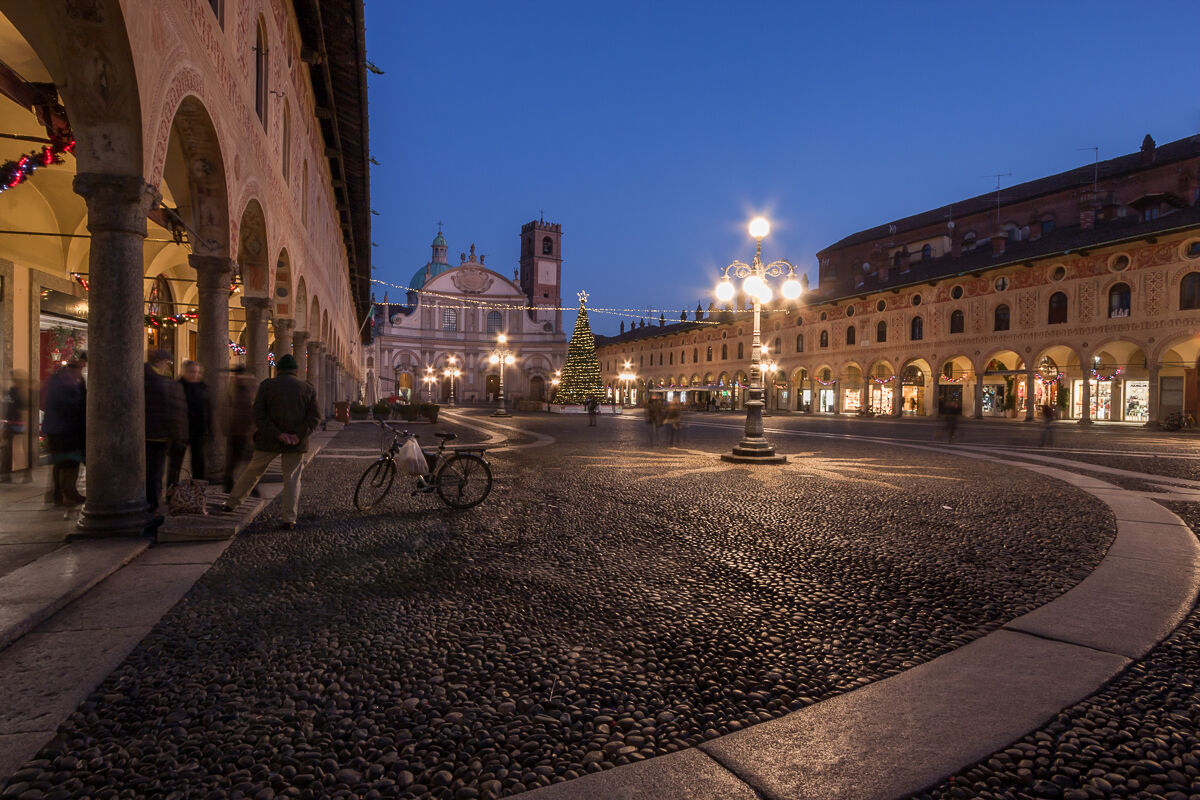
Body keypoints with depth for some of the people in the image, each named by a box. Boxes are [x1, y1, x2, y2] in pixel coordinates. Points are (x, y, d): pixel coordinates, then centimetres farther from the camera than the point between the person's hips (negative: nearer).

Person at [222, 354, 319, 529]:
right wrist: (299, 435, -12)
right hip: (296, 443, 0)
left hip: (269, 441, 0)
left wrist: (277, 434, -11)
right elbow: (315, 416, -5)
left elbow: (258, 414, -7)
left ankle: (231, 504, 30)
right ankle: (289, 519, 2)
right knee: (292, 479, 5)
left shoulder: (267, 385, 2)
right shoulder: (308, 389, 4)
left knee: (251, 472, 17)